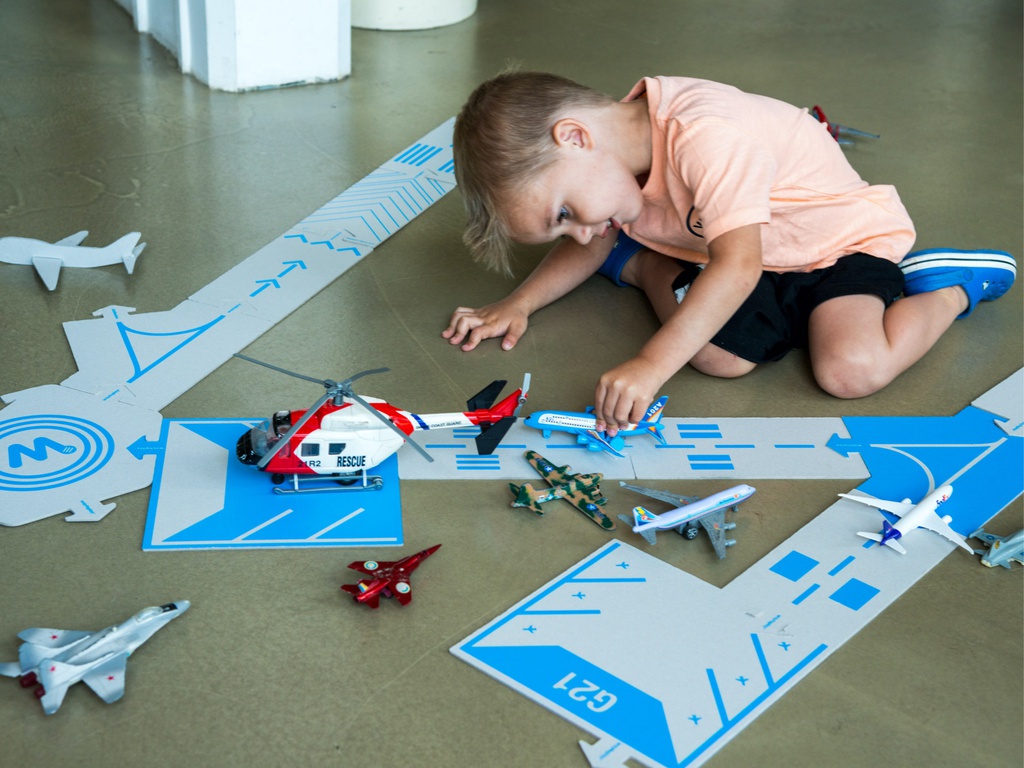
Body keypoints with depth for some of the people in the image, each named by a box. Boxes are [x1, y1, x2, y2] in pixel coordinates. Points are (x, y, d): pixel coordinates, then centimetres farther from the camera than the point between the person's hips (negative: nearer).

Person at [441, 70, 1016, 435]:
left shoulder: (705, 137, -37)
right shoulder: (611, 154, -9)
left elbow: (737, 267, -44)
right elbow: (594, 242, 10)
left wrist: (650, 366, -50)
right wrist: (519, 304, -4)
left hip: (845, 235, -6)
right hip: (763, 263, 7)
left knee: (851, 370, -30)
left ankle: (951, 288, -2)